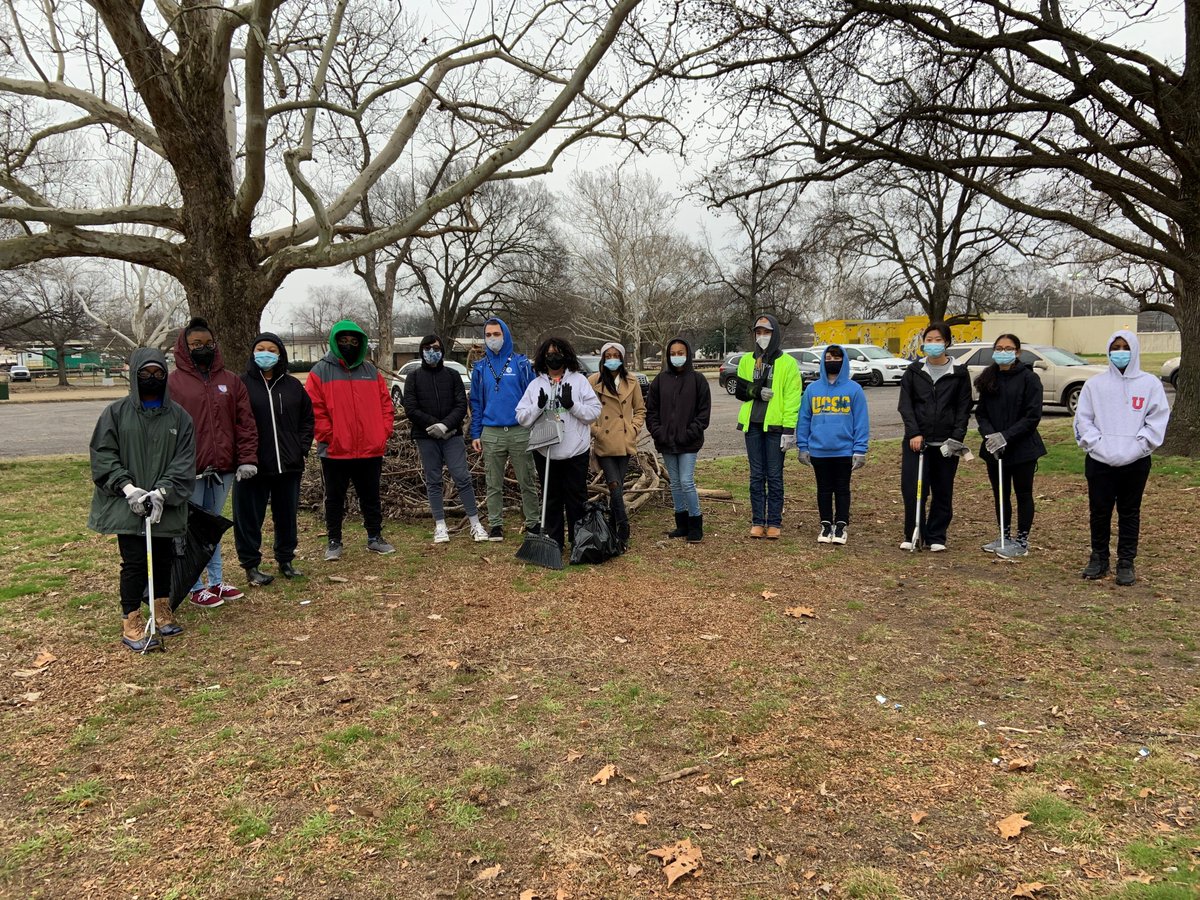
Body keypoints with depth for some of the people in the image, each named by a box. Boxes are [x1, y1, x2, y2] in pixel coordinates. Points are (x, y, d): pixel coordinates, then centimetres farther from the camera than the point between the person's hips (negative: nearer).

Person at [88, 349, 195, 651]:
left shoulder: (179, 416, 2)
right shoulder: (116, 412, 0)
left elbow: (184, 461, -3)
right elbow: (102, 455, -3)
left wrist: (162, 492, -16)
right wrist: (128, 488, -15)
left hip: (165, 507, 2)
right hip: (127, 505, -2)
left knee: (163, 557, 13)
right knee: (134, 561, -3)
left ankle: (162, 609, 30)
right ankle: (131, 622, 8)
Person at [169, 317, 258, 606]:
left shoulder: (231, 381, 9)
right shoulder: (173, 382, -2)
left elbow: (245, 423, 6)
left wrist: (247, 459, -2)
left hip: (222, 468, 4)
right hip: (189, 471, -4)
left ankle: (217, 581, 25)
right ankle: (196, 587, 14)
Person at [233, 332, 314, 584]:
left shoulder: (293, 385, 9)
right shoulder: (242, 384, -3)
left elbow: (307, 419, 15)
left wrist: (302, 448, 3)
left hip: (289, 465, 4)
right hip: (253, 466, -3)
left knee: (288, 516, 13)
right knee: (250, 518, 4)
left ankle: (286, 560, 28)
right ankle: (251, 566, 16)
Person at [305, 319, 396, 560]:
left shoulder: (371, 371, 11)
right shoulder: (320, 371, -1)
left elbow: (386, 404, 11)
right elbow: (314, 409, -8)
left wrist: (383, 433, -1)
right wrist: (329, 437, -14)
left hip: (371, 450, 3)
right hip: (335, 451, -3)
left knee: (371, 497, 13)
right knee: (335, 499, 9)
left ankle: (375, 537, 25)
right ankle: (334, 541, 20)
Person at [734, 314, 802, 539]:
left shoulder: (787, 363, -1)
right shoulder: (747, 360, 11)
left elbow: (793, 398, -6)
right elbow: (739, 390, 10)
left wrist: (789, 429, -13)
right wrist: (757, 391, -11)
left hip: (775, 426, -3)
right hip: (752, 425, 3)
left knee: (774, 476, 2)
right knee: (756, 476, 8)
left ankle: (774, 522, 10)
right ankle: (757, 521, 14)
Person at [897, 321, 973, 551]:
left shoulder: (959, 373, 3)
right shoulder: (914, 371, 6)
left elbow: (964, 409, 3)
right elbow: (905, 405, 2)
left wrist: (957, 438, -8)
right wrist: (914, 433, -10)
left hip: (946, 443, 0)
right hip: (917, 441, 0)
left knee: (943, 493, 6)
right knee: (912, 489, -3)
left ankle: (936, 537, 18)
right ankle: (912, 535, 11)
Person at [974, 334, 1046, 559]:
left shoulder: (1029, 378, -9)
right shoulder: (989, 379, 6)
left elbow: (1032, 416, -14)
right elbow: (981, 413, 6)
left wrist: (1006, 436, -20)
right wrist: (989, 435, -12)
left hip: (1023, 448, -5)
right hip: (994, 448, 5)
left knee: (1023, 494, 7)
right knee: (1000, 494, 13)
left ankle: (1022, 541, 16)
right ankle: (1004, 537, 26)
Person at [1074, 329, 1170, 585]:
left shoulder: (1150, 383, 2)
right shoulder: (1095, 383, 4)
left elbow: (1158, 418, -1)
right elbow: (1082, 418, 4)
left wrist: (1139, 444, -10)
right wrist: (1094, 443, -8)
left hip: (1136, 462, -1)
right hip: (1099, 461, 1)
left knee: (1130, 513, 8)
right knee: (1099, 511, 6)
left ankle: (1126, 562, 17)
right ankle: (1099, 559, 20)